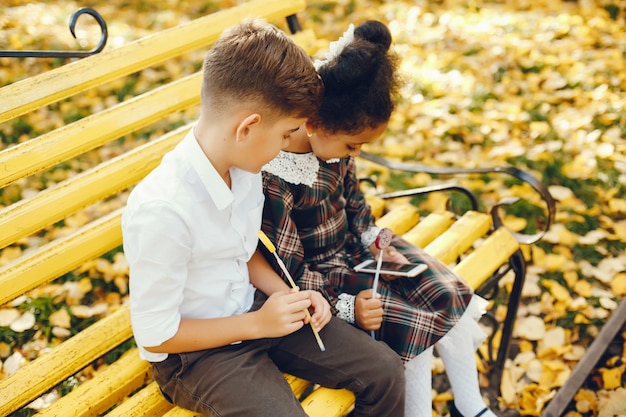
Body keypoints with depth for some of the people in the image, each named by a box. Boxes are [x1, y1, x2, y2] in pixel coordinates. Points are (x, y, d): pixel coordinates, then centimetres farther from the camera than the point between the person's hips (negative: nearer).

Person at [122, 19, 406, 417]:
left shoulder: (245, 167, -8)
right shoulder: (163, 210, -31)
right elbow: (155, 335, -21)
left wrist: (289, 296, -5)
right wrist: (257, 324, -19)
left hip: (253, 312, 7)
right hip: (194, 352, -6)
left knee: (384, 370, 1)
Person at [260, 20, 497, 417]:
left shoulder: (333, 141, -9)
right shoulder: (274, 179, -31)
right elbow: (290, 273, -23)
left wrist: (376, 240, 0)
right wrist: (345, 305, -26)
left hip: (354, 247, 8)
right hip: (321, 273, -7)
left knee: (449, 295, 1)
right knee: (417, 328, -17)